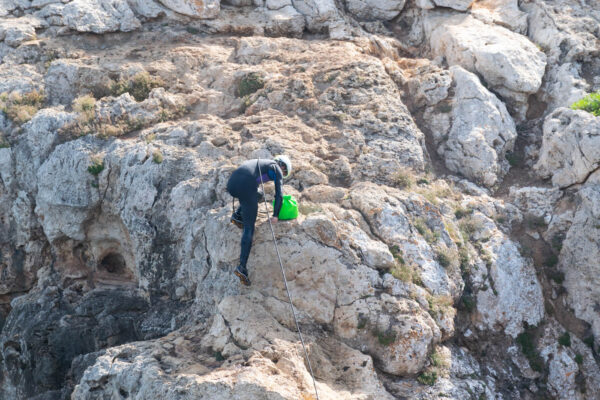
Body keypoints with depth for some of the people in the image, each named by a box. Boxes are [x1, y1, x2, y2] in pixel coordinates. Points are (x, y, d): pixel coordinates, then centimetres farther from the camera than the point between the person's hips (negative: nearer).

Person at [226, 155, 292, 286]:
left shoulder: (260, 163, 37)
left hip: (231, 183, 6)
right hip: (246, 188, -6)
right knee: (249, 228, 2)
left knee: (258, 196, 37)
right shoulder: (277, 170, 17)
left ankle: (237, 215, 17)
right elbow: (279, 195, 8)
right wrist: (275, 215, 19)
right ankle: (242, 267, -9)